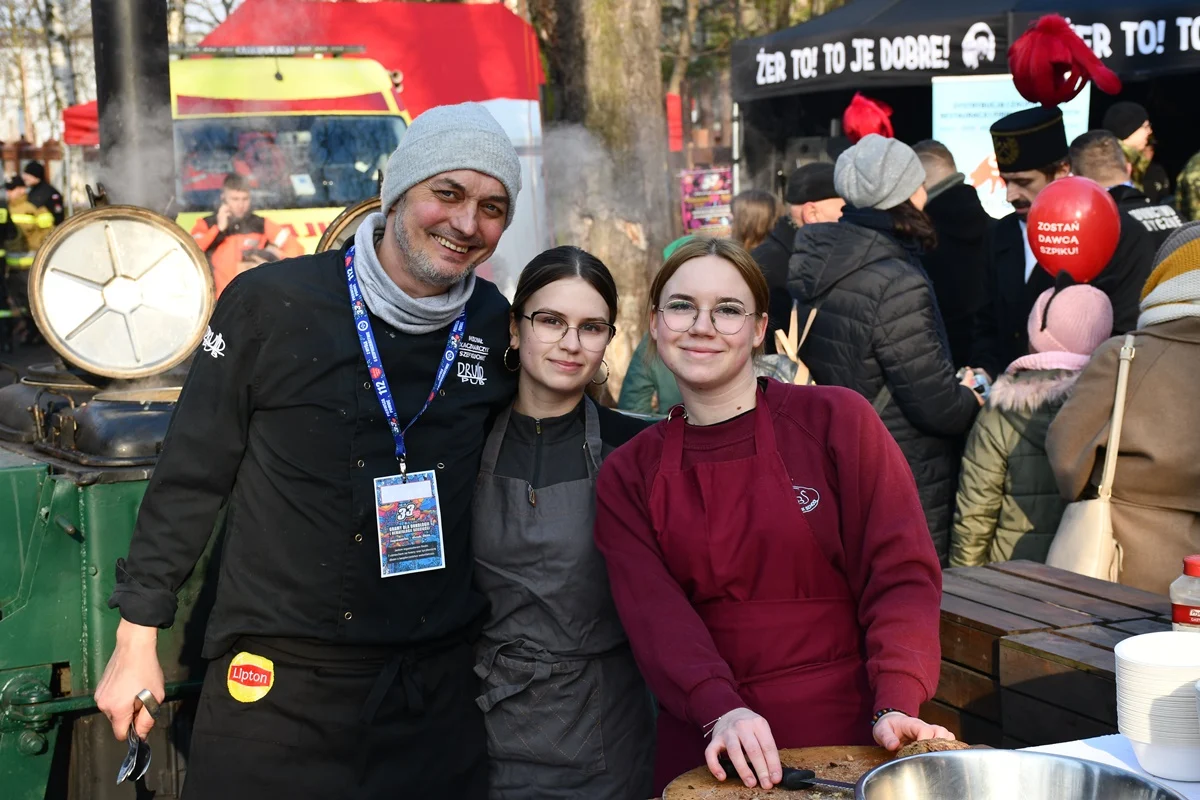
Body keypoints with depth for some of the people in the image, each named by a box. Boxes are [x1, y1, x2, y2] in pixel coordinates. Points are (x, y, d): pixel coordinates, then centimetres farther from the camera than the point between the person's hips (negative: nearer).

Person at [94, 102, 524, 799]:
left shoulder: (497, 328, 1)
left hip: (438, 689, 3)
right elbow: (191, 475, -2)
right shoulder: (270, 304, -9)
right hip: (276, 687, -2)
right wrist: (137, 639, 0)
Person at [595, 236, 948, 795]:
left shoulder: (836, 420, -4)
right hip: (704, 749, 2)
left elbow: (901, 572, -6)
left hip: (844, 733, -2)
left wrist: (897, 706, -19)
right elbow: (654, 613, -8)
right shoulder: (627, 476, 3)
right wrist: (720, 710, -24)